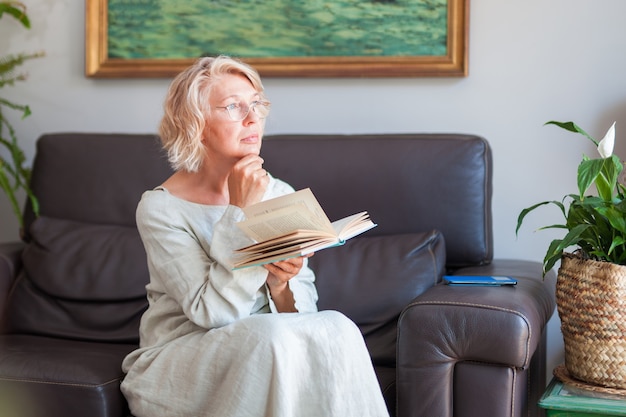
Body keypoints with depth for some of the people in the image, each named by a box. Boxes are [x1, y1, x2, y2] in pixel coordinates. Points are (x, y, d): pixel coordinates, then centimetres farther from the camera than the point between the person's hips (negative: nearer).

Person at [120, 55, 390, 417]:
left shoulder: (279, 194, 5)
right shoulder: (160, 208, -10)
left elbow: (302, 309, 4)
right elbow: (212, 312, -19)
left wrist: (280, 286, -20)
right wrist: (240, 212, -19)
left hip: (263, 351, 4)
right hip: (178, 366, -4)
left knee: (335, 328, -26)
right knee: (272, 336, -34)